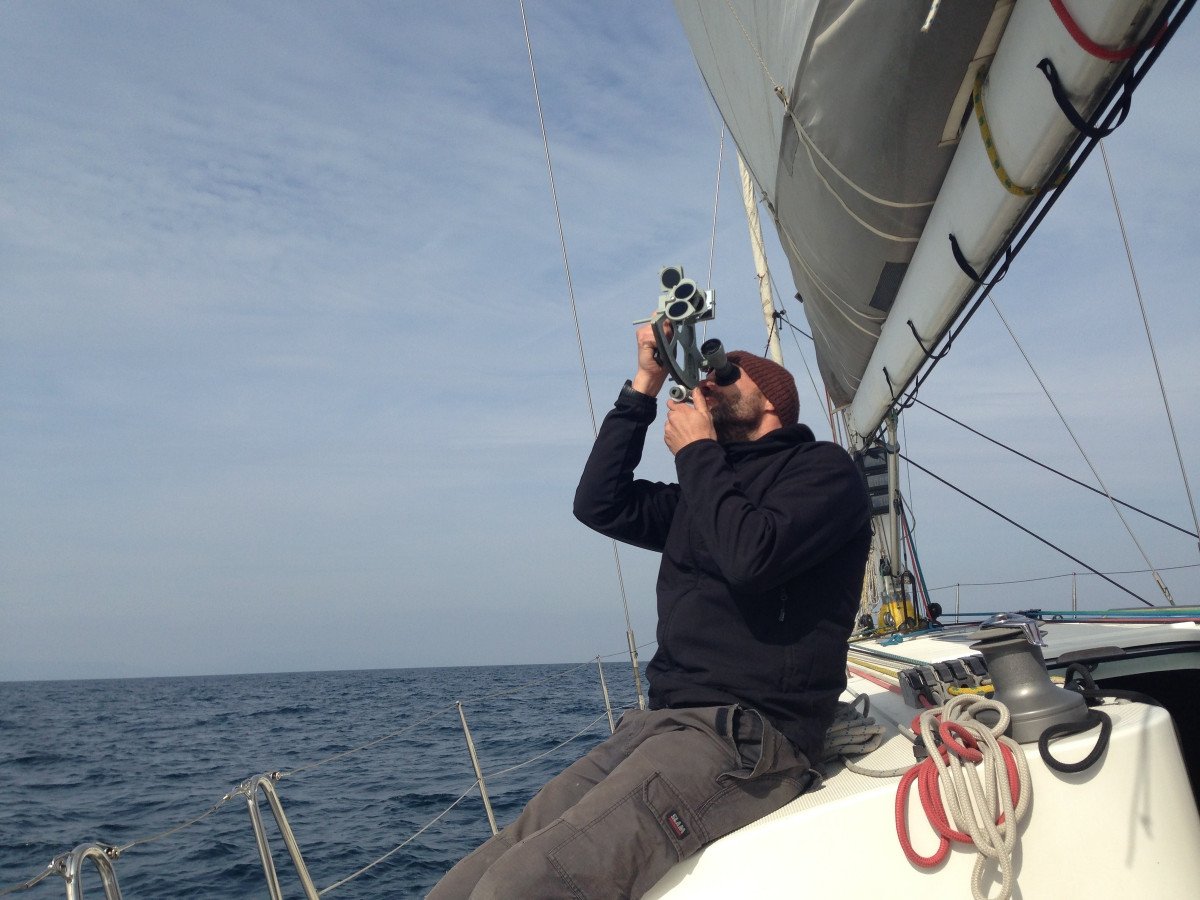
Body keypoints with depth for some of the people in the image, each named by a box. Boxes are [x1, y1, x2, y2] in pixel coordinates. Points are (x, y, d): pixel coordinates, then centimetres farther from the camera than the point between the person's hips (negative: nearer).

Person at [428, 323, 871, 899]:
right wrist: (645, 384, 15)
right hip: (658, 723, 8)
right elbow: (600, 505, 16)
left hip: (746, 735, -7)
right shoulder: (710, 486, 27)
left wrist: (696, 451, 0)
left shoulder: (824, 470, 4)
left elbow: (749, 557, -15)